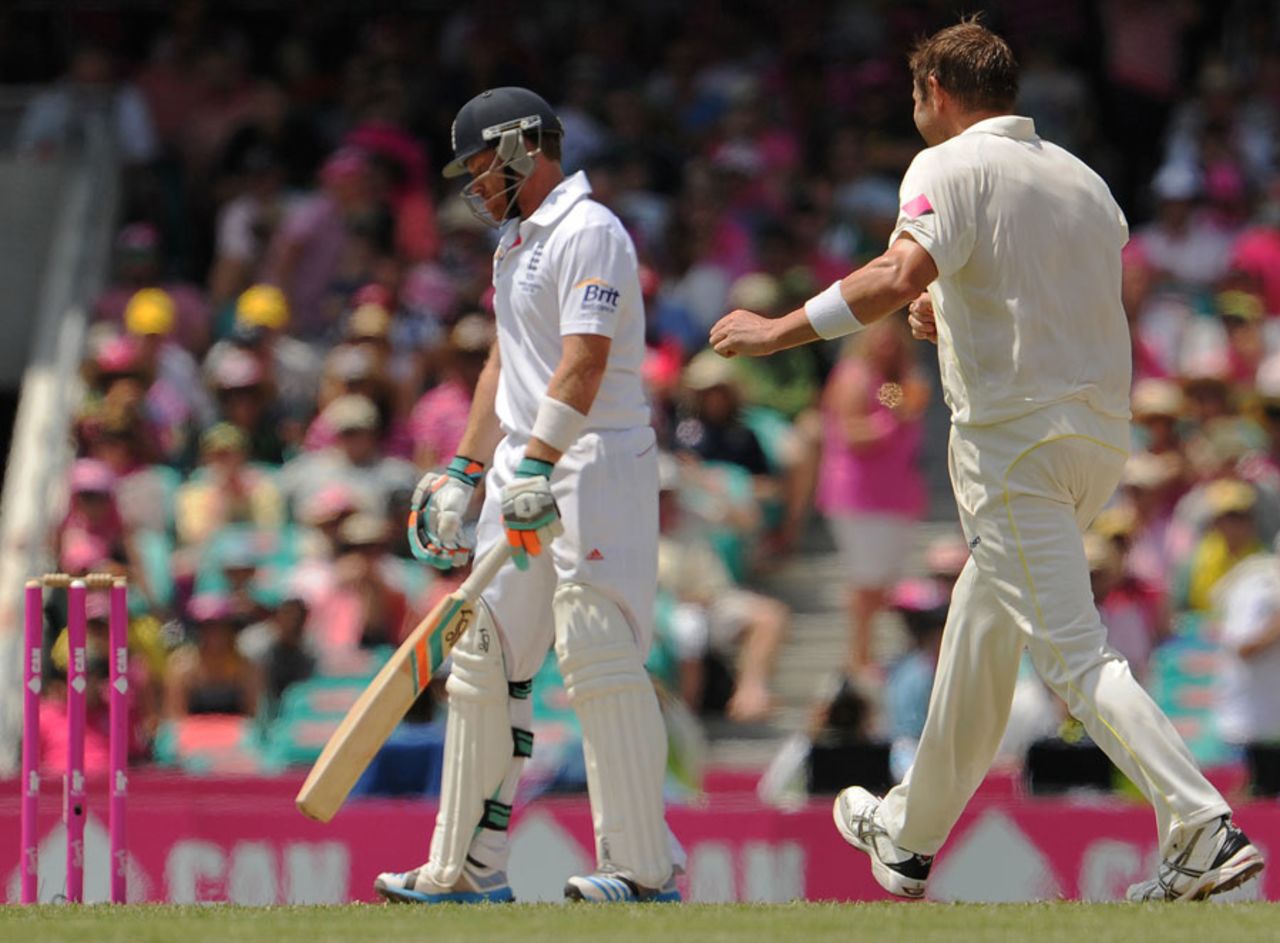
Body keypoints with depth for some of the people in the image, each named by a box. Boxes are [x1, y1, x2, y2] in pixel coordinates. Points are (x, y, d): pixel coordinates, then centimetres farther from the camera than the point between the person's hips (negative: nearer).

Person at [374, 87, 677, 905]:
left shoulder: (589, 233, -10)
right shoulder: (516, 244, 21)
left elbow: (585, 360, -21)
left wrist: (539, 466, -28)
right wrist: (467, 470, 22)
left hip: (595, 464, -10)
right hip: (525, 470, 10)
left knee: (599, 654, -15)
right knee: (485, 656, 8)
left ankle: (645, 868, -14)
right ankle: (469, 869, 11)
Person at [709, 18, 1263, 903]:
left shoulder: (951, 167, -6)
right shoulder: (1082, 176, 17)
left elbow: (903, 272, -24)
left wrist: (781, 331, -19)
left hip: (1014, 441, -8)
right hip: (1102, 433, 8)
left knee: (1076, 655, -13)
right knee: (980, 625, 22)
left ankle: (1205, 828, -27)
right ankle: (913, 832, 35)